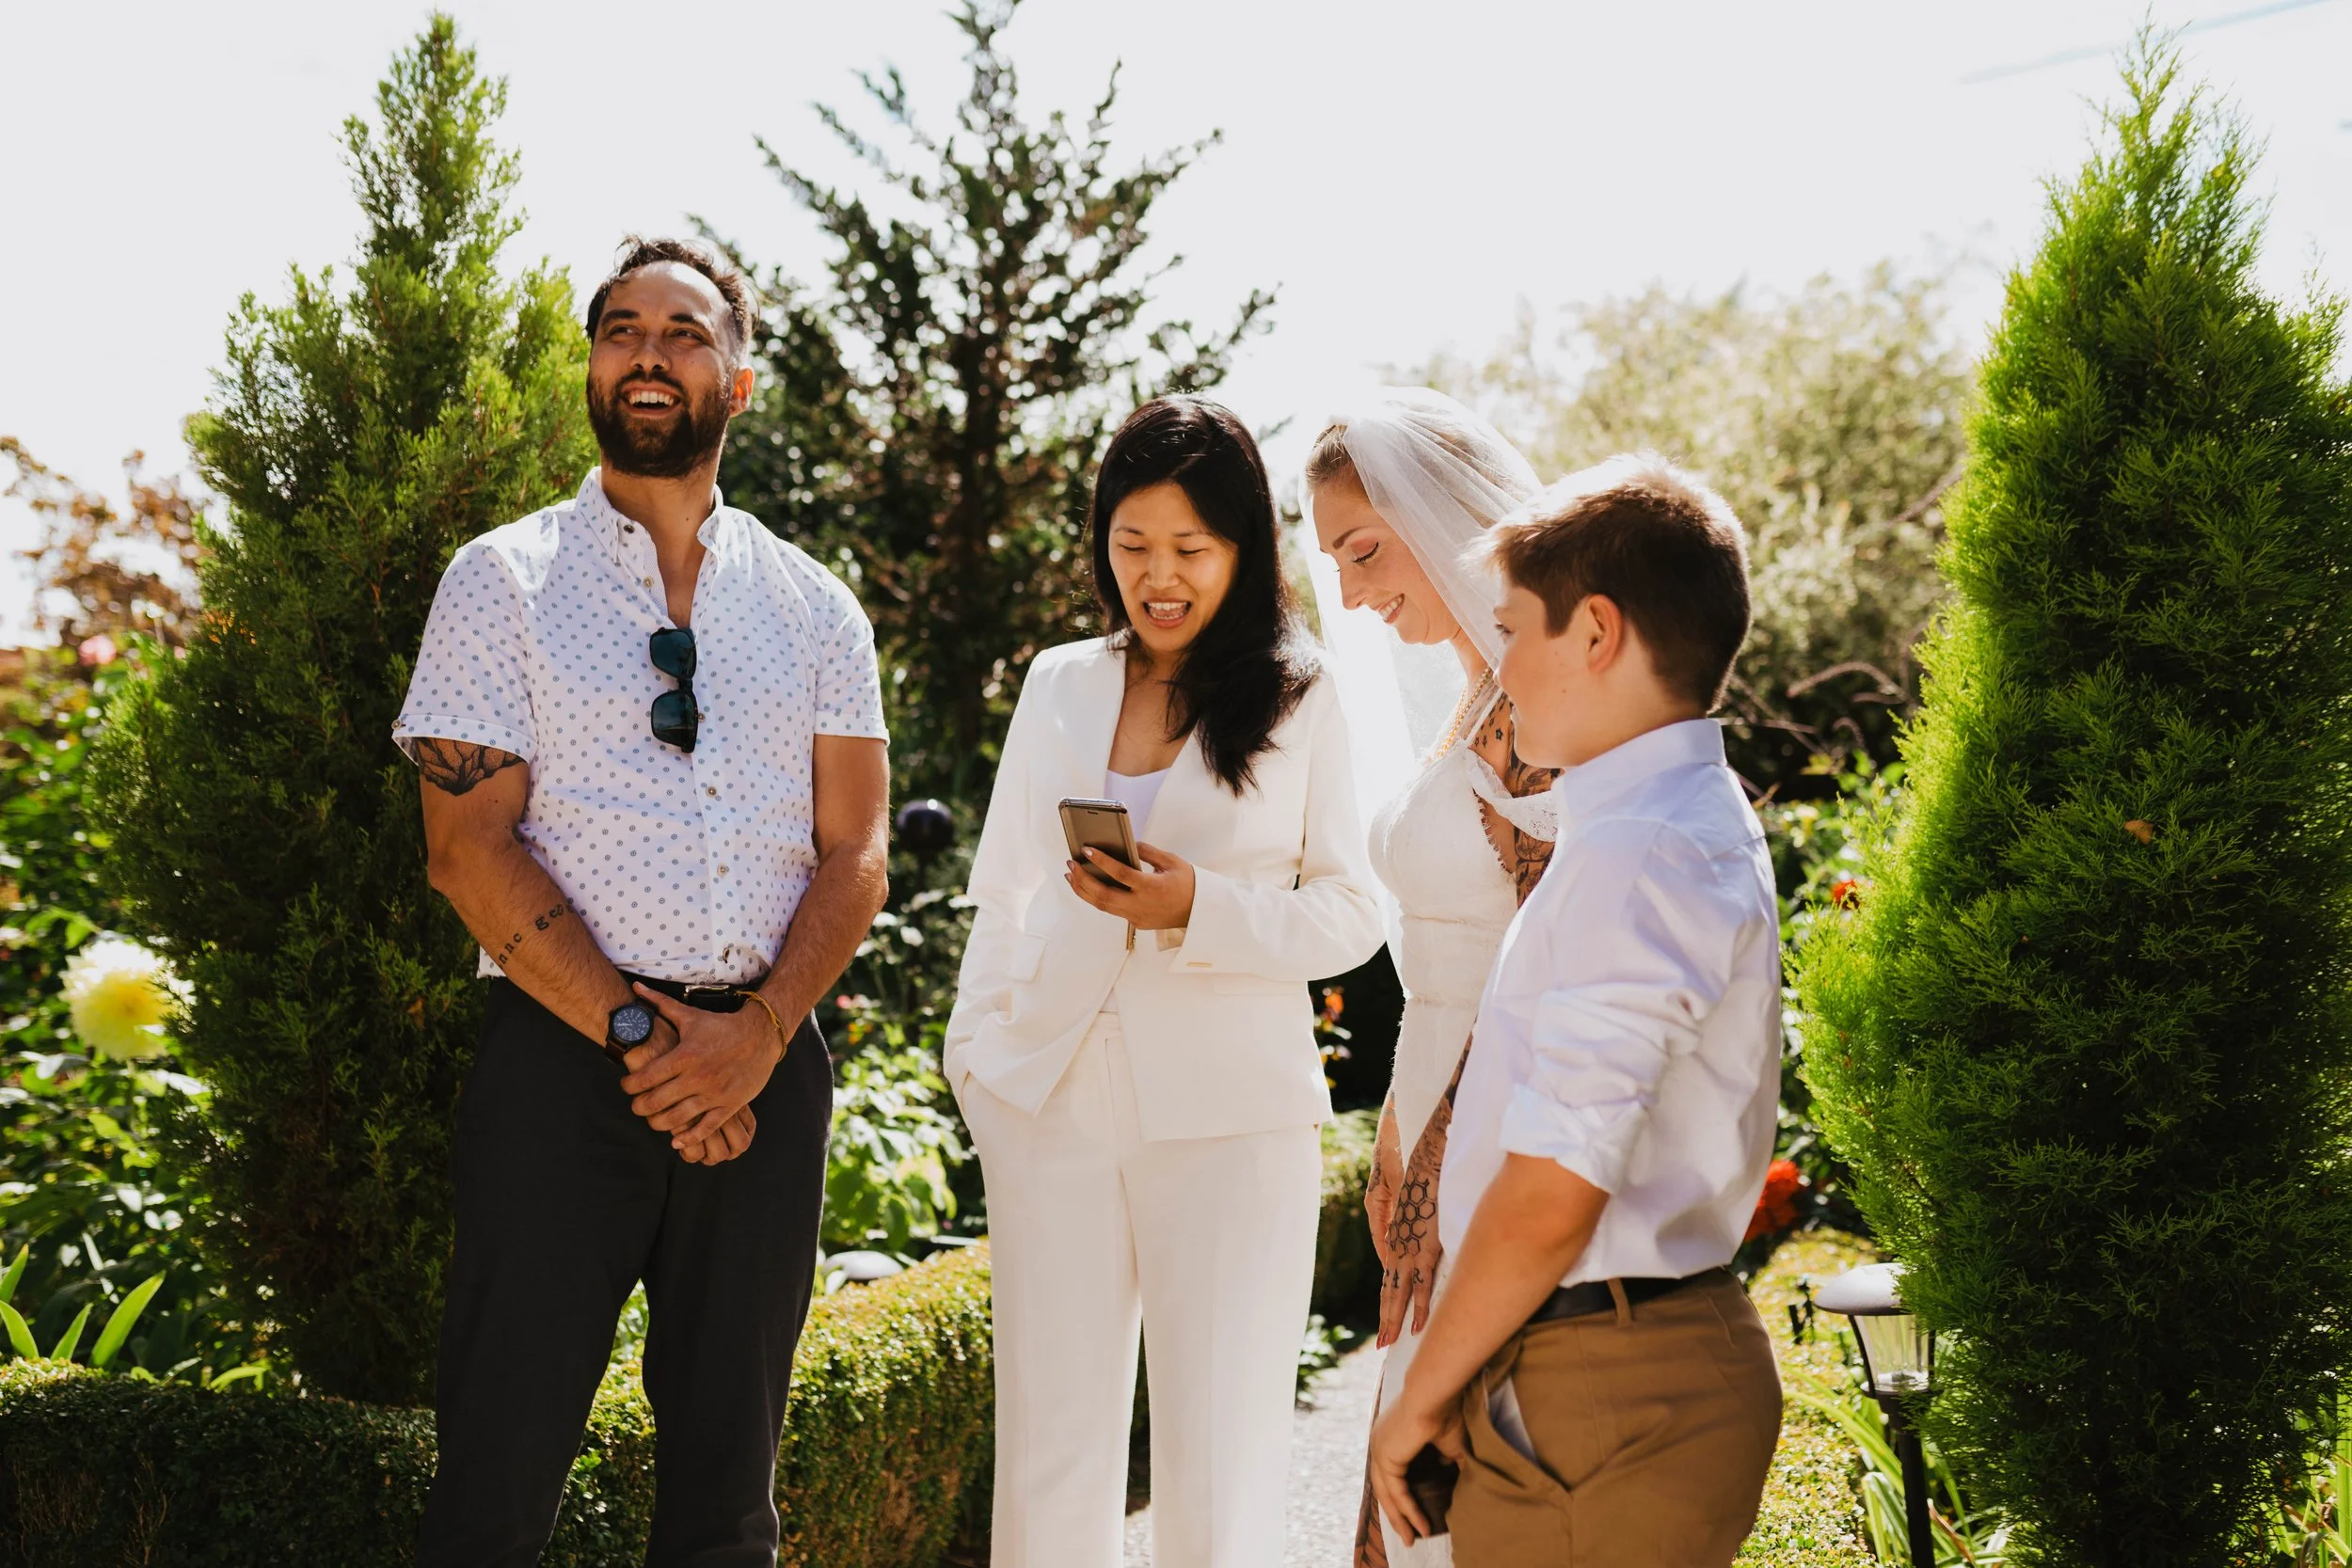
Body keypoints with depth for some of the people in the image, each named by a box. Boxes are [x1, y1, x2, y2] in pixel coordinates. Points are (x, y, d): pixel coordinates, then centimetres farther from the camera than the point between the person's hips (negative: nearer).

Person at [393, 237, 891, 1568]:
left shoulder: (814, 607, 12)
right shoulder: (504, 581, 4)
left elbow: (856, 851, 6)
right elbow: (470, 845, -5)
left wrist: (757, 1033, -11)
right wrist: (639, 1033, -13)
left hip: (765, 1065, 3)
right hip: (566, 1057, -3)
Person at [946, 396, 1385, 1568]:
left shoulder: (1300, 699, 2)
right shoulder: (1059, 683, 13)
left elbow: (1350, 913, 0)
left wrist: (1199, 909, -15)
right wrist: (975, 1048, 12)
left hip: (1227, 1109, -3)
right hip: (1051, 1097, 3)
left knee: (1218, 1470, 0)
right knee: (1049, 1451, 5)